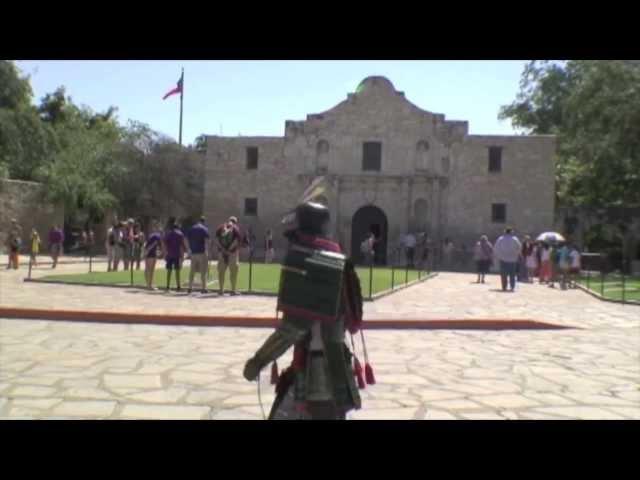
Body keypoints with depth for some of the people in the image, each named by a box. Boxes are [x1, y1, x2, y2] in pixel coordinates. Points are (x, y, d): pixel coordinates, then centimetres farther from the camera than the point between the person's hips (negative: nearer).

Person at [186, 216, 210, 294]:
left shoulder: (191, 229, 11)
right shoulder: (205, 229, -4)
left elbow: (186, 239, 8)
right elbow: (206, 241, -15)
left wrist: (189, 249, 13)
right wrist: (206, 251, -16)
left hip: (193, 252, 4)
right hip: (202, 252, -4)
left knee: (192, 271, 11)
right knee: (203, 271, -1)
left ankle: (190, 287, 10)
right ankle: (204, 288, -1)